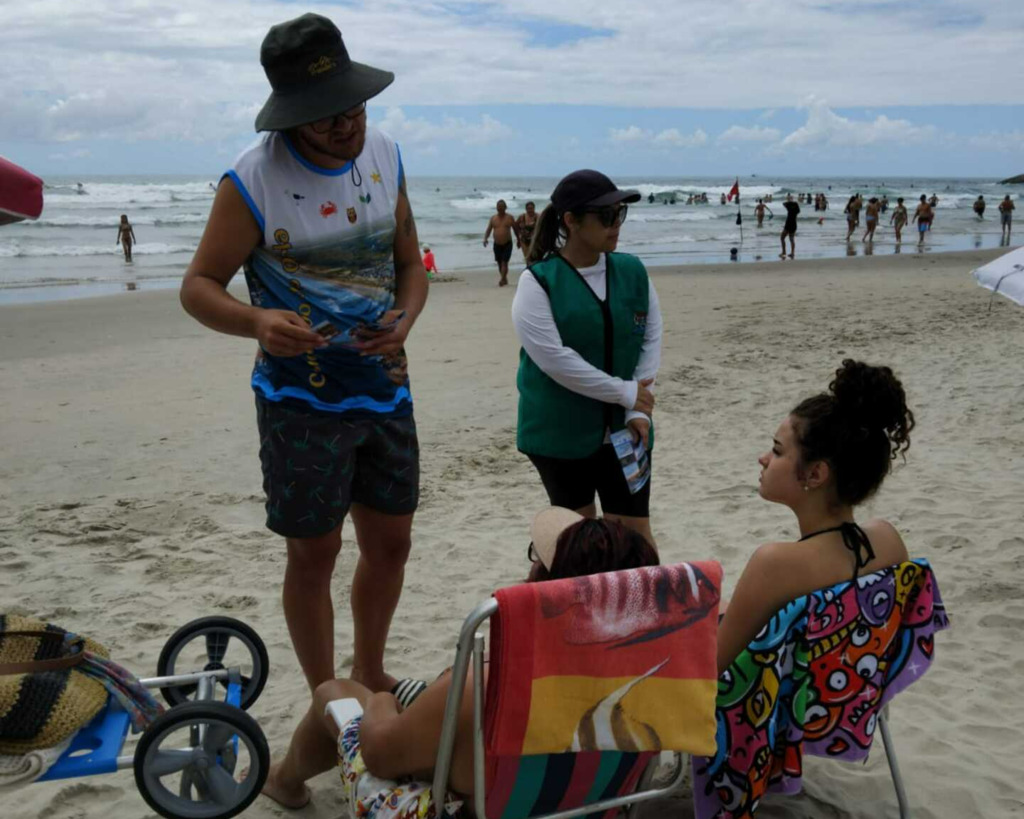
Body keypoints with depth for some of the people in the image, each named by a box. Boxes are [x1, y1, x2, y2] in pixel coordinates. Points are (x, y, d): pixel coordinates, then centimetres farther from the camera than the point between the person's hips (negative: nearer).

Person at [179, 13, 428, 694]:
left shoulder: (385, 156, 1)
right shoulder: (255, 179, -15)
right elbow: (199, 285, -11)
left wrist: (405, 318, -12)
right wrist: (257, 321, -32)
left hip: (385, 389, 5)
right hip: (301, 401, -5)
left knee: (390, 543, 15)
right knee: (314, 554, 3)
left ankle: (371, 676, 37)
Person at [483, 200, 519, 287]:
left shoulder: (509, 217, 0)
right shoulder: (493, 218, 4)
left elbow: (515, 229, 9)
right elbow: (488, 230, 4)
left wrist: (518, 240, 14)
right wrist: (485, 238, -14)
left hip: (507, 244, -3)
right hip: (497, 244, 3)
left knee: (504, 262, -13)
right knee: (500, 263, 9)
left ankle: (502, 280, -17)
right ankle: (505, 279, 24)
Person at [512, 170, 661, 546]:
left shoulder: (632, 270, 2)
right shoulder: (538, 281, -12)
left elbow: (652, 338, 3)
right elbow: (554, 359, -20)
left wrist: (638, 411, -9)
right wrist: (626, 394, -16)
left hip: (622, 428, 3)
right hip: (560, 432, -3)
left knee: (635, 531, 3)